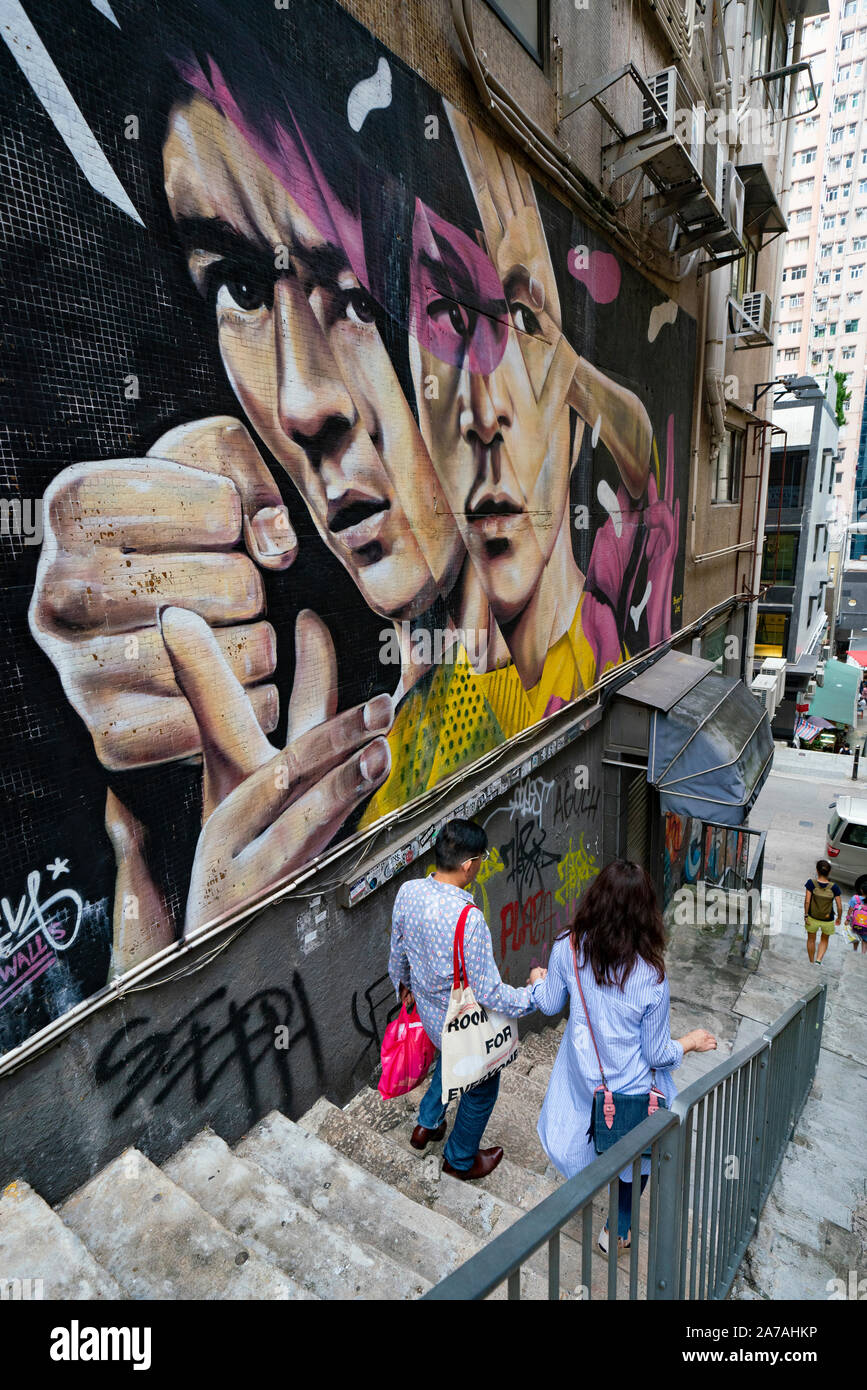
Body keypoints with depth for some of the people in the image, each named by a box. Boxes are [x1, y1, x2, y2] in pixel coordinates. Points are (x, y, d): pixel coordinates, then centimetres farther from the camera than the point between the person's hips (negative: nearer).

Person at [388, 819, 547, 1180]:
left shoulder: (408, 891, -17)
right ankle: (460, 1160, 48)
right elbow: (489, 994, -31)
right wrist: (533, 989, -14)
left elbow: (397, 950, 1)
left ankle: (426, 1125, 56)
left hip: (428, 1009, 6)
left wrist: (404, 983, 20)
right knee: (480, 1089, 24)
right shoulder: (467, 919, -39)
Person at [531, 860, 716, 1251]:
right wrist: (691, 1041, 3)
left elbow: (550, 1005, -5)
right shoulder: (651, 978, -30)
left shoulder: (568, 948, -24)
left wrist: (539, 983, 17)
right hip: (630, 1086, -2)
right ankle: (617, 1232, 48)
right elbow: (656, 1054, -16)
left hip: (582, 1076, 2)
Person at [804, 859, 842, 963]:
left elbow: (807, 901, -17)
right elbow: (839, 906, -12)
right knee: (825, 940, 27)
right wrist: (839, 918, 6)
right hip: (828, 921, 0)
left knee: (811, 940, 23)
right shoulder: (834, 887, -18)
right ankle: (819, 960, 10)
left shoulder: (811, 883, -19)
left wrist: (806, 915, -6)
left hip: (812, 918, 0)